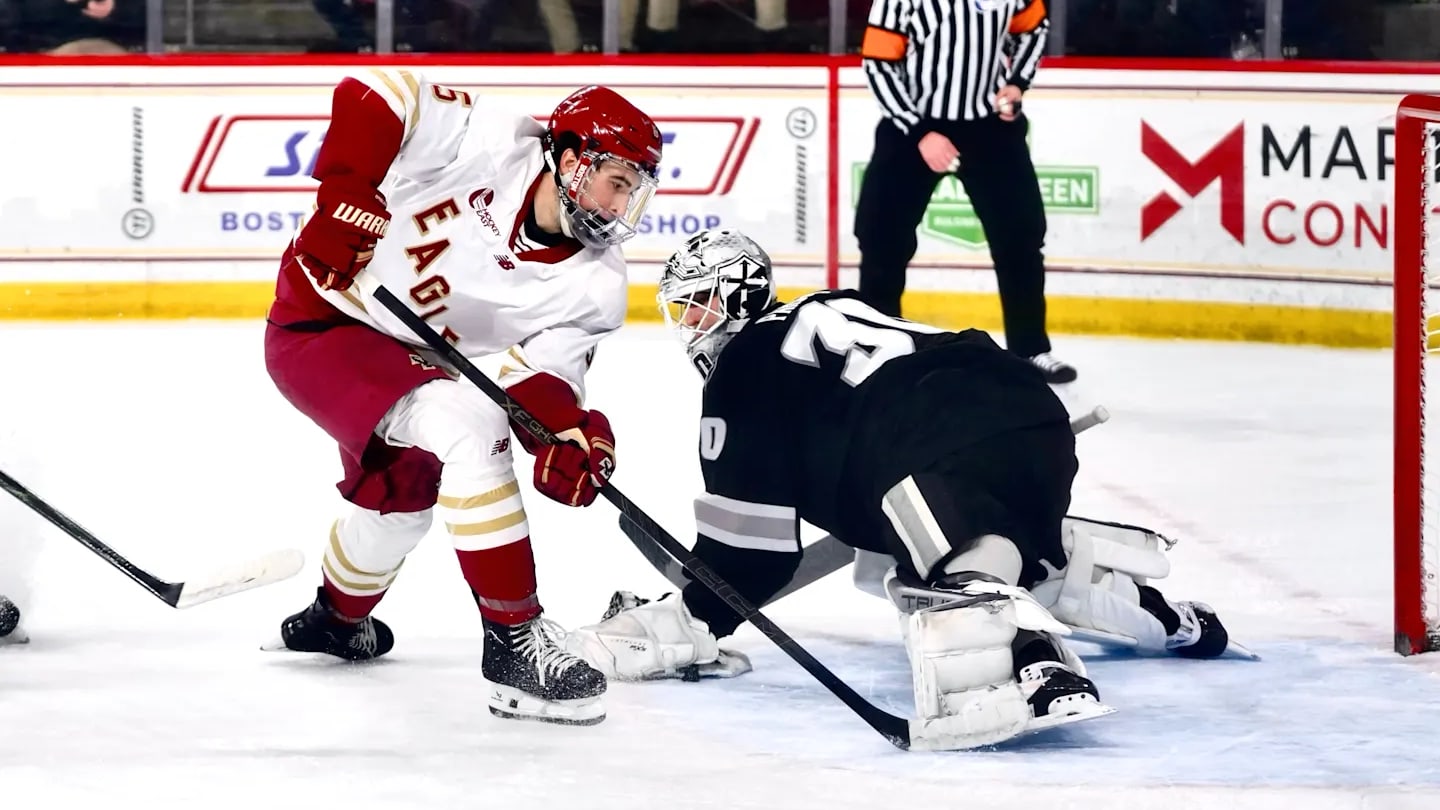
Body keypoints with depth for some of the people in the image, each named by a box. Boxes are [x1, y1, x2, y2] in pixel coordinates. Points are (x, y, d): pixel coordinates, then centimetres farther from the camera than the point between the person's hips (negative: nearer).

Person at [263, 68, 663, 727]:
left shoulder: (593, 287, -9)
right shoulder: (489, 146, -27)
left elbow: (539, 375, -14)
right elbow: (369, 95, -28)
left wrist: (570, 434, -34)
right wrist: (345, 196, -37)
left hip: (401, 354, 9)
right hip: (319, 323, -9)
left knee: (400, 493, 30)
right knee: (469, 429, -28)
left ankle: (337, 617, 63)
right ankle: (514, 642, -23)